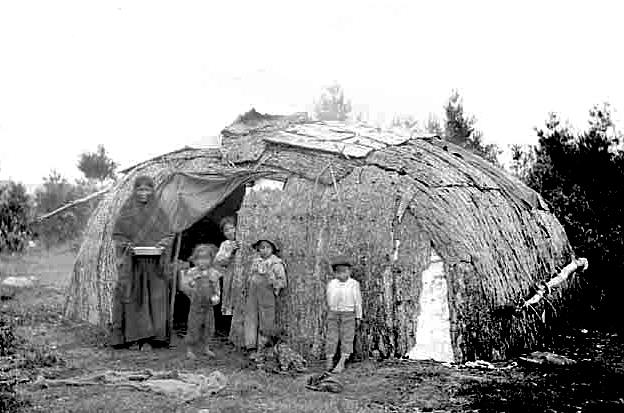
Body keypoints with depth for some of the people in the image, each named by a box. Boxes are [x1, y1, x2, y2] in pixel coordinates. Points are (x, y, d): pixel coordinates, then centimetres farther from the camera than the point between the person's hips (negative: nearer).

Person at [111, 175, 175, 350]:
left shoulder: (158, 212, 7)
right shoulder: (126, 211, 4)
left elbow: (169, 236, 9)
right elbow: (116, 235, 5)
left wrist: (161, 244, -11)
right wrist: (127, 245, -13)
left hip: (154, 263, 1)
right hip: (131, 262, -1)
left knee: (154, 298, -3)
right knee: (132, 299, -2)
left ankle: (148, 339, 1)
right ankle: (127, 336, 5)